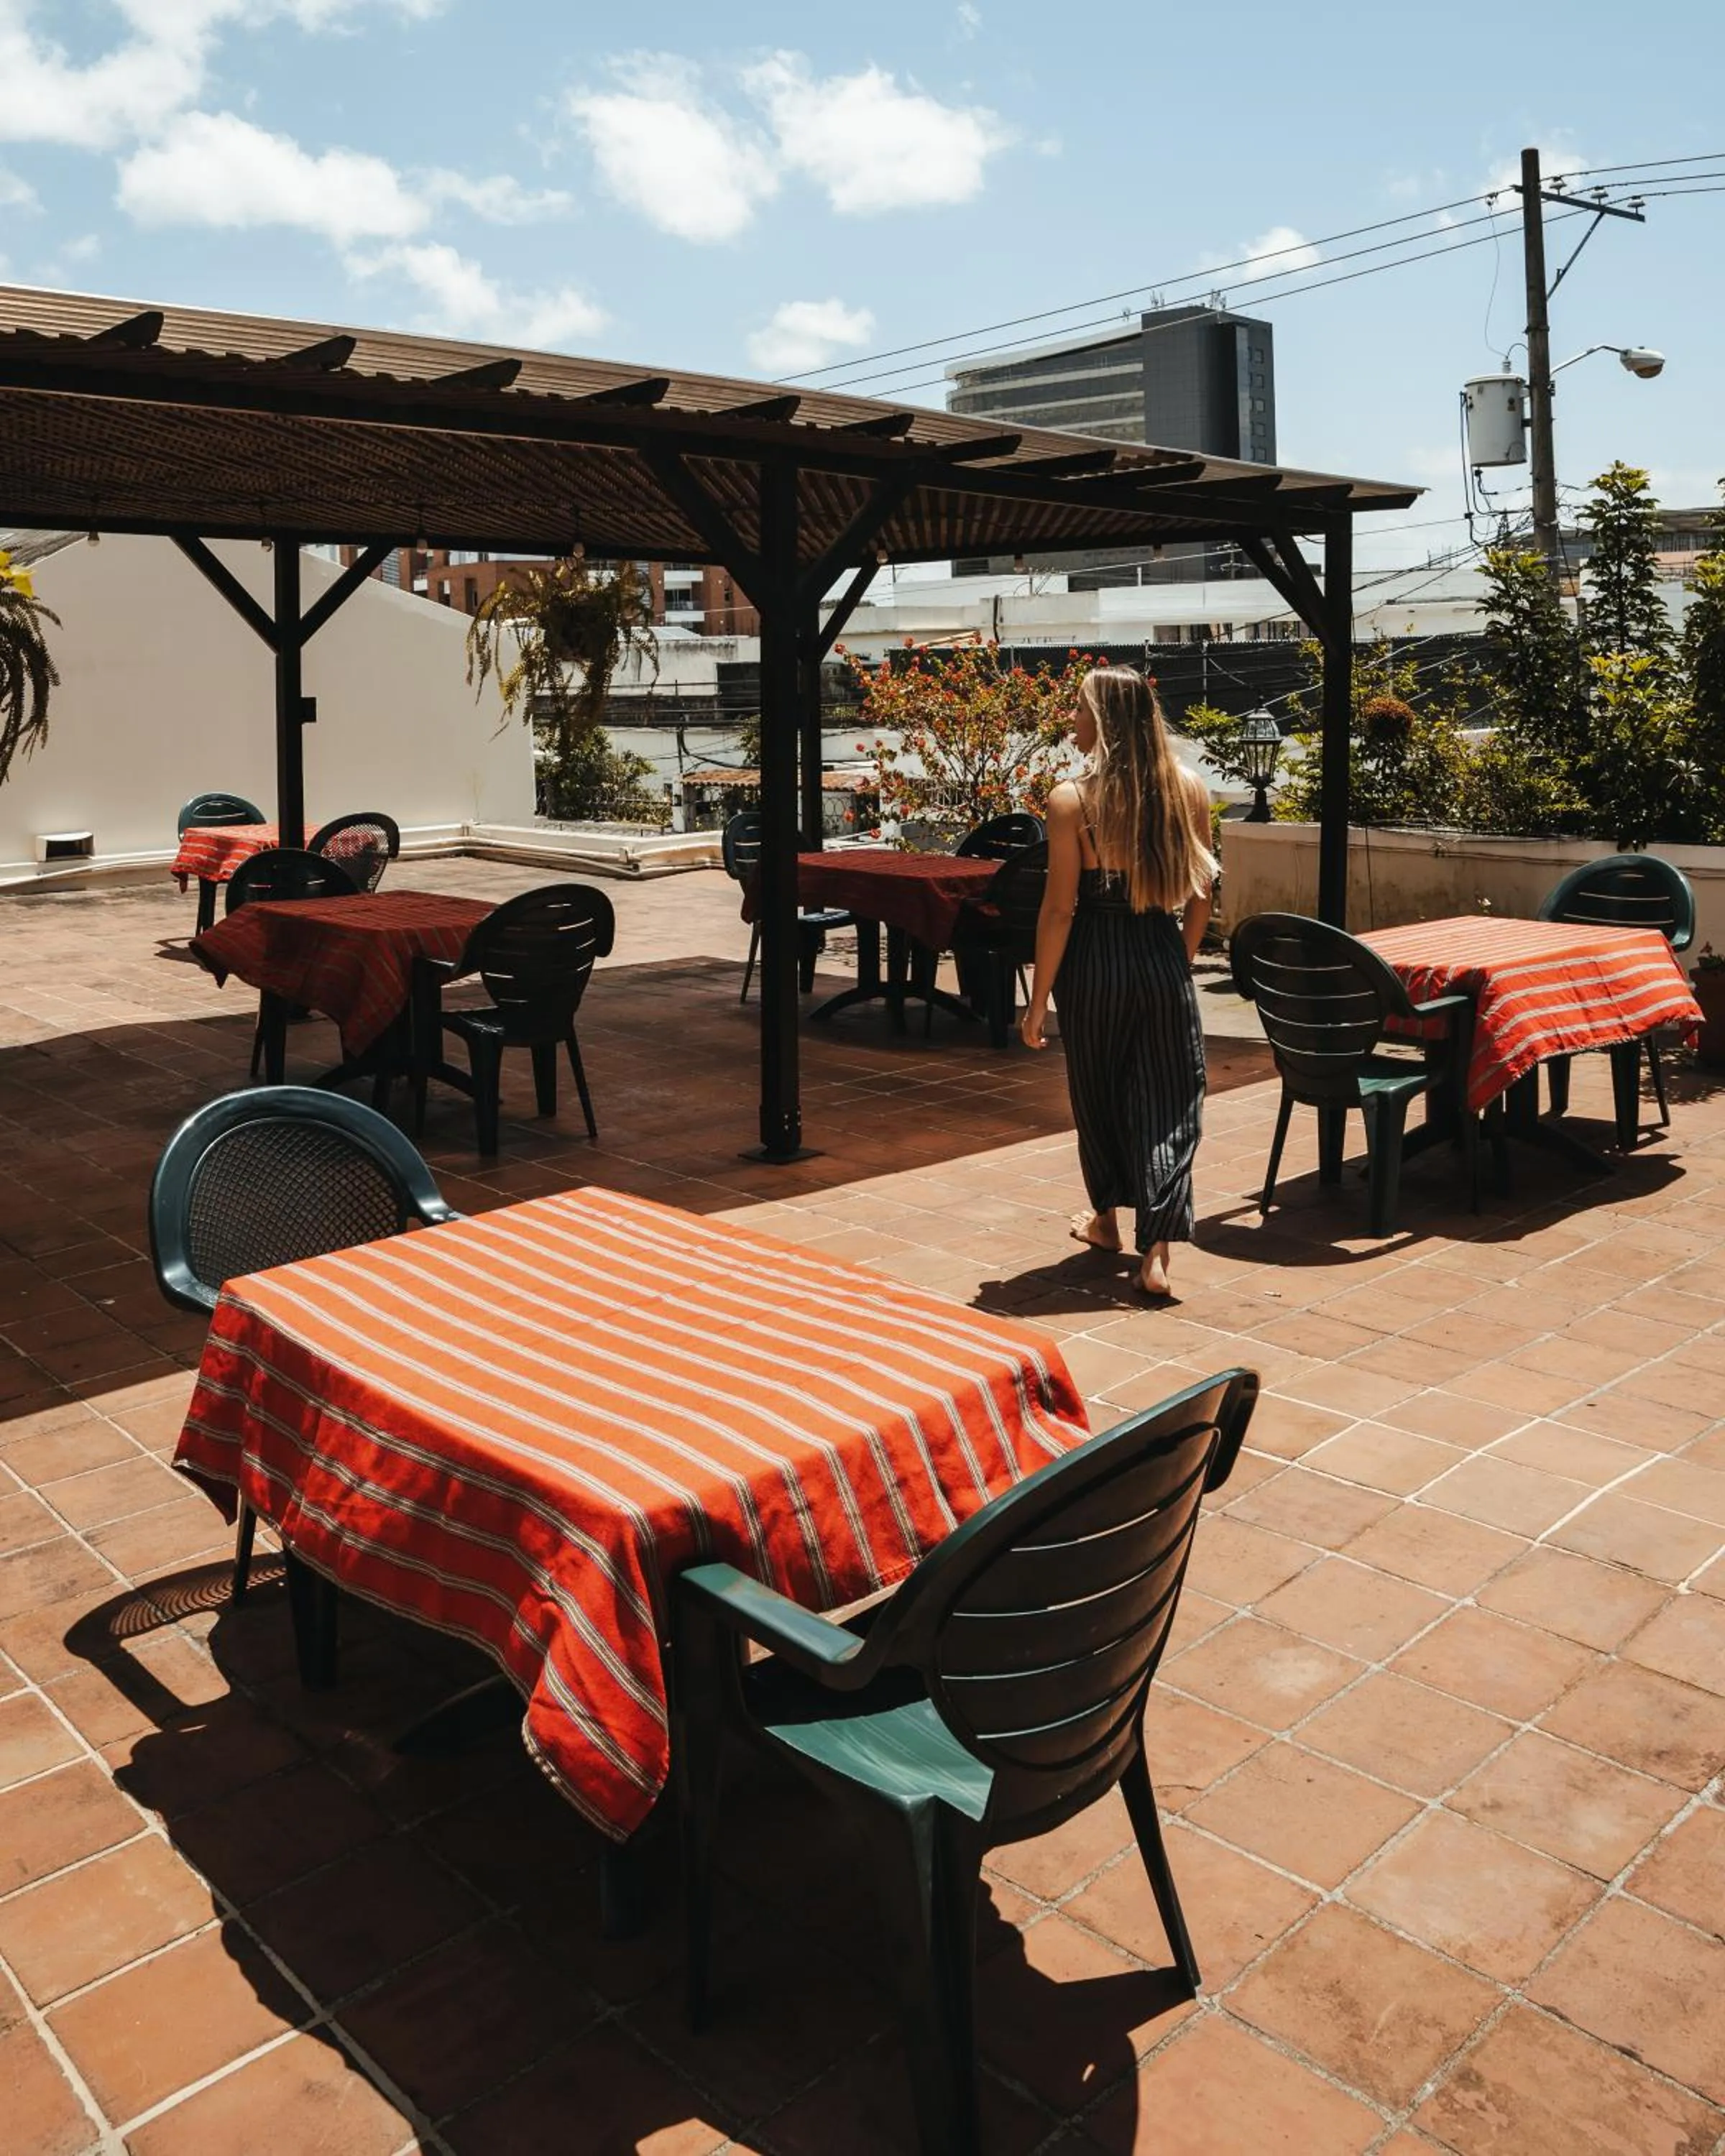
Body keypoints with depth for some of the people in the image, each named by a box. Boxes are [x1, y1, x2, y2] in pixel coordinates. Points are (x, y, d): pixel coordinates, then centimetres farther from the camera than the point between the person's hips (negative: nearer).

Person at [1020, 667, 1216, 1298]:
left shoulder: (1072, 799, -13)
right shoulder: (1188, 789, -1)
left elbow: (1060, 909, -12)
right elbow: (1199, 893, 5)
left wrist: (1038, 1002, -6)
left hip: (1095, 962, -2)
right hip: (1163, 959, 2)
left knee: (1098, 1093, 17)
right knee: (1167, 1102, 7)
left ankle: (1107, 1218, 35)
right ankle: (1155, 1248, -2)